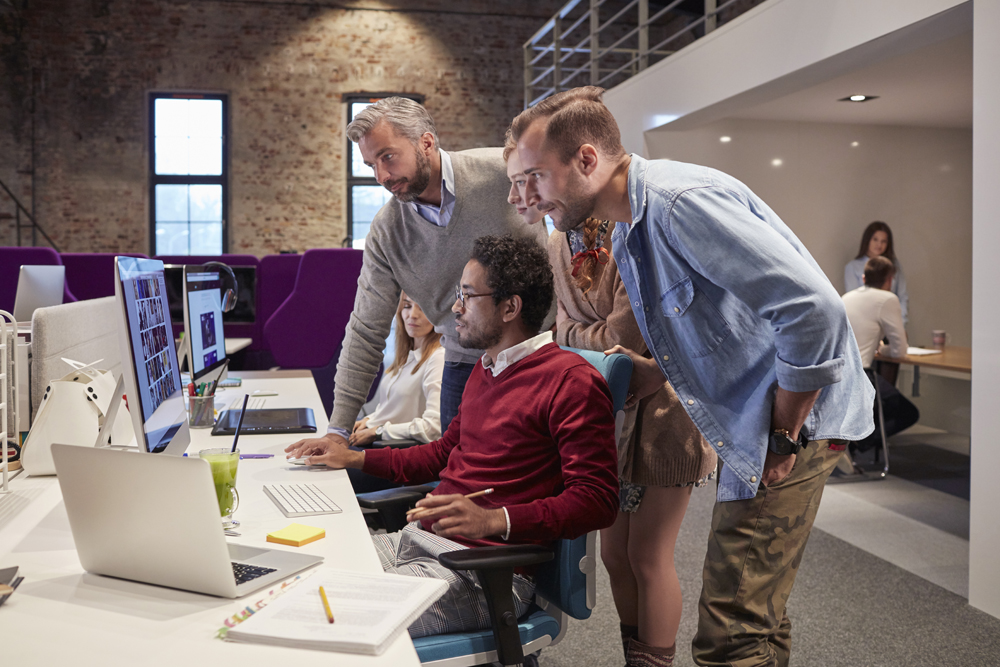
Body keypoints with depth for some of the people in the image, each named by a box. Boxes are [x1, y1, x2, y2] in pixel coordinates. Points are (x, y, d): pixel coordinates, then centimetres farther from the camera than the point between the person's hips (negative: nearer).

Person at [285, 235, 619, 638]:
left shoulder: (573, 381, -12)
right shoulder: (485, 369, 17)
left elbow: (597, 499, -17)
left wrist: (493, 520, -28)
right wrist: (353, 458, 25)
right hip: (419, 539, 9)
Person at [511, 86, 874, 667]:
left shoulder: (682, 201, -23)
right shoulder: (628, 235, 11)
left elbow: (815, 309, -28)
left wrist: (784, 435, -19)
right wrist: (659, 373, 5)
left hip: (796, 419, -10)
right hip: (752, 425, 10)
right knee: (751, 615, 19)